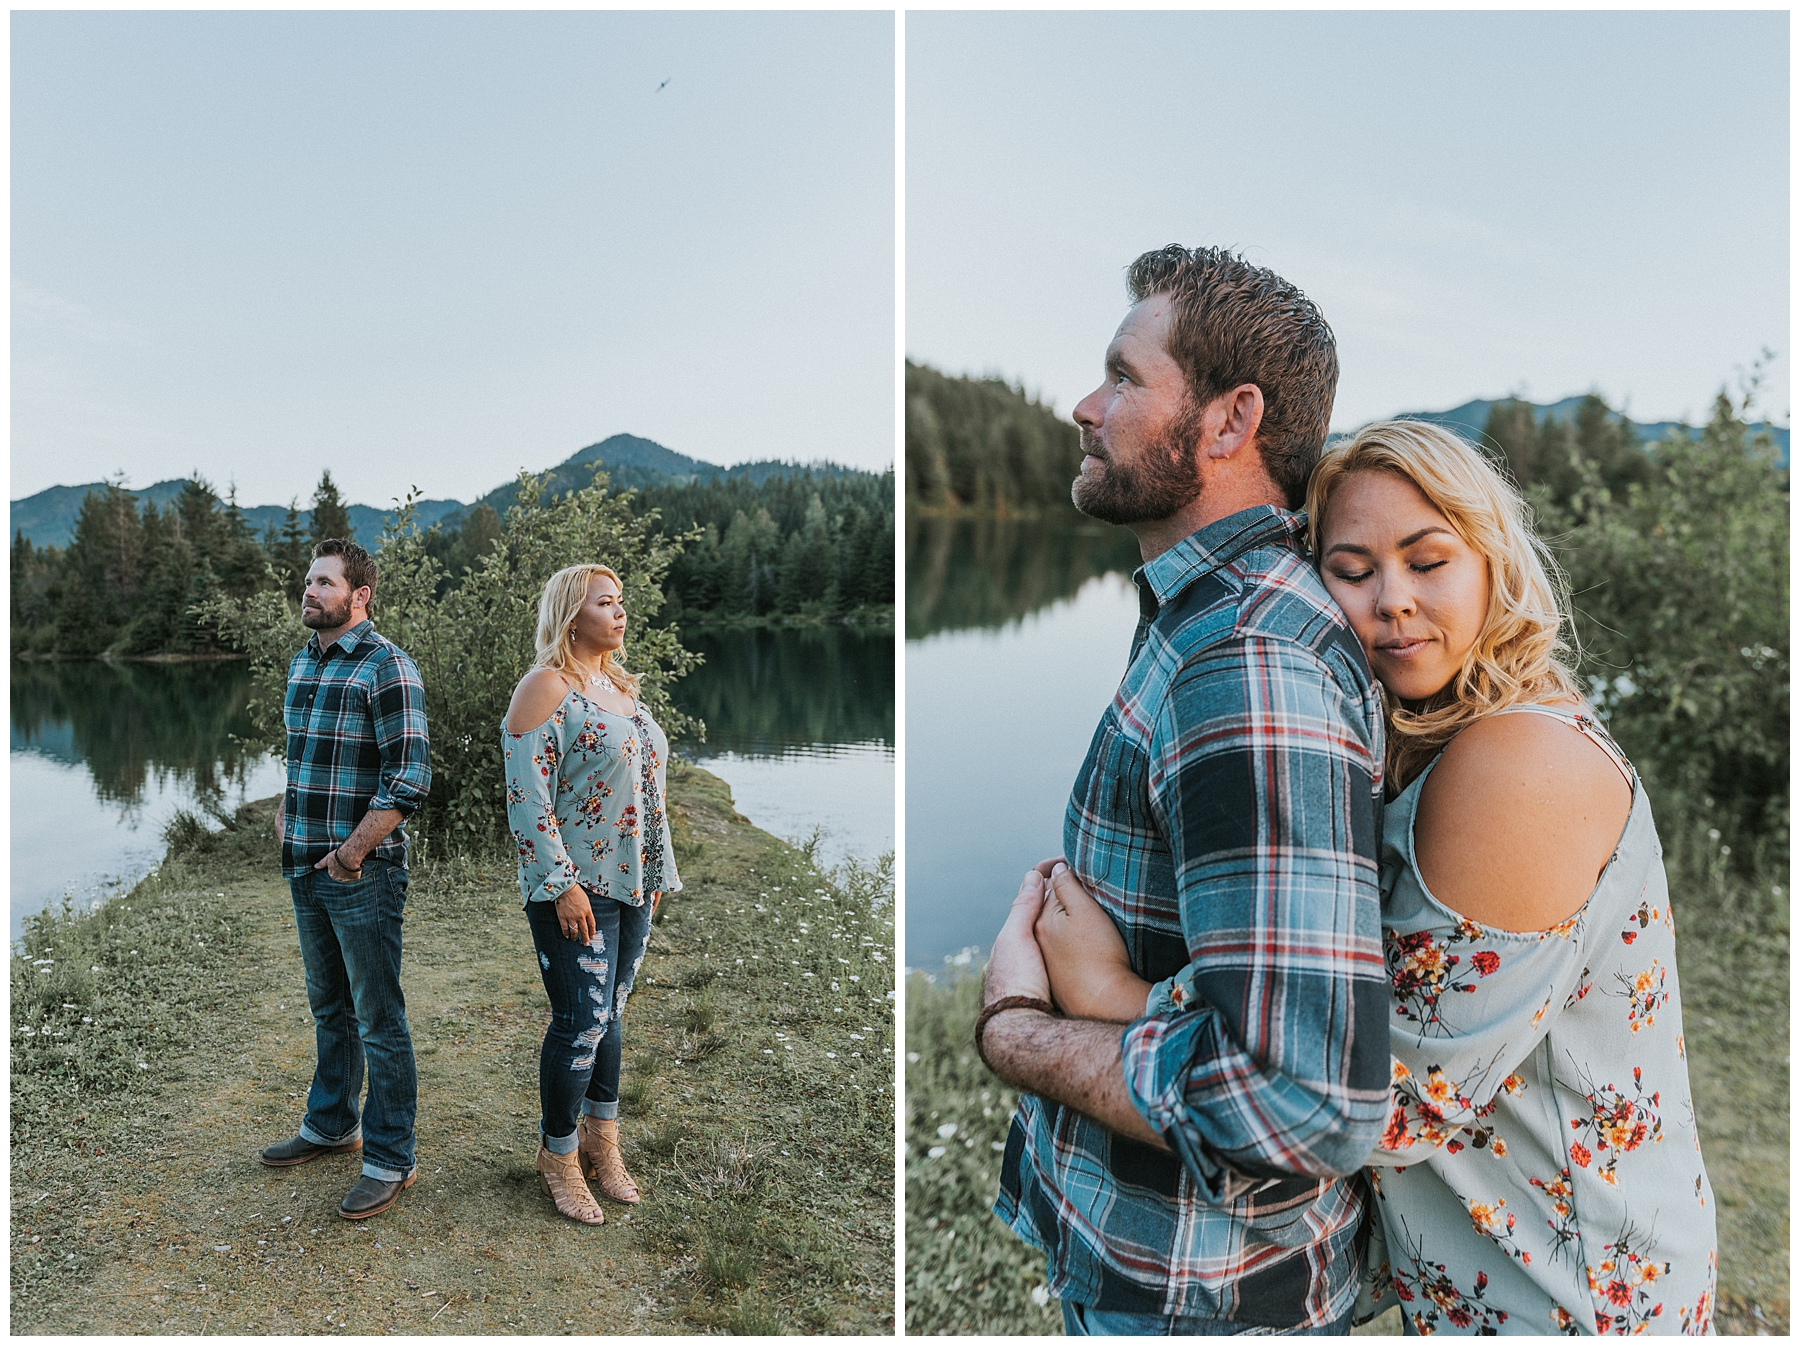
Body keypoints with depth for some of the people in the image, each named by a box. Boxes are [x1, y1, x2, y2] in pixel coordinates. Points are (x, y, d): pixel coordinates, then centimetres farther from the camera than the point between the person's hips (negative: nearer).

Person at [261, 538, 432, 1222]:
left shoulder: (387, 667, -15)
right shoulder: (302, 662, 11)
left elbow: (410, 776, -20)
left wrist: (352, 852, -18)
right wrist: (286, 814, 11)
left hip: (363, 871, -8)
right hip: (307, 868, 8)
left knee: (378, 1021, 1)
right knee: (328, 1007, 22)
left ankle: (390, 1160, 14)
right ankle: (332, 1124, 40)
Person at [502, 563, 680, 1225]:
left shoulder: (619, 687, 15)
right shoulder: (546, 687, -10)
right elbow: (528, 797, -16)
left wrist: (656, 875, 17)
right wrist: (562, 884, -19)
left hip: (633, 885, 8)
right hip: (576, 890, -7)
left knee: (611, 1015, 15)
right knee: (582, 1021, -3)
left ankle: (601, 1142, 28)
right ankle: (558, 1154, 17)